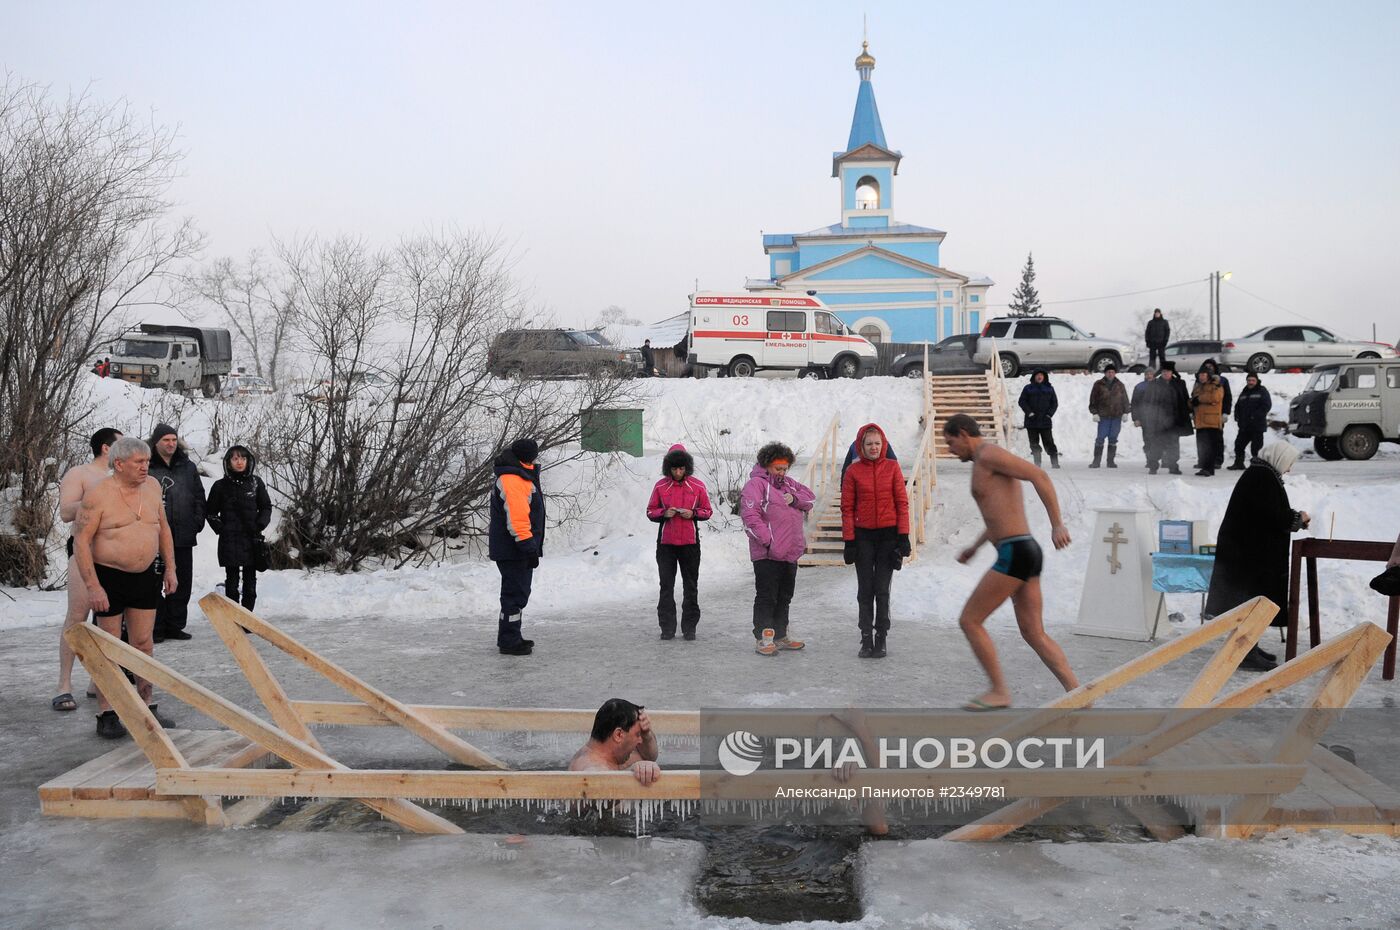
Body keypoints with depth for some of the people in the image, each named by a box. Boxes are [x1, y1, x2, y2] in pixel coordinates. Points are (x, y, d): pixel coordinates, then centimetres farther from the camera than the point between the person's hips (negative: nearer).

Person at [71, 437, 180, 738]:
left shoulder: (152, 486, 4)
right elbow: (81, 541, -14)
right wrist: (93, 586, -19)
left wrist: (170, 569, 11)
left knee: (143, 643, 10)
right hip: (109, 578, -5)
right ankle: (106, 716, 9)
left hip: (147, 575, 5)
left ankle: (146, 708, 19)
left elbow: (163, 529, 15)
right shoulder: (98, 494, -13)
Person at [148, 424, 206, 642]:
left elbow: (199, 497, 16)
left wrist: (198, 522, 6)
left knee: (183, 583, 9)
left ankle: (175, 625, 18)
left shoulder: (188, 467, 12)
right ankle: (156, 628, 6)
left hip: (184, 536, 5)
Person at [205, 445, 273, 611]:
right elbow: (210, 512, 9)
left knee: (250, 581, 5)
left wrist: (259, 526, -2)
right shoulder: (221, 485, 1)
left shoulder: (255, 482, 4)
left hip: (252, 540, 1)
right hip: (229, 541, -1)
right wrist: (220, 528, -2)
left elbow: (266, 507, 10)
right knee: (232, 581, 2)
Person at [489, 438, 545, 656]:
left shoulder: (519, 478, 17)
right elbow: (517, 518, -25)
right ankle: (509, 641, 0)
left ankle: (510, 638, 28)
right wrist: (528, 547, -25)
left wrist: (532, 548, 24)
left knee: (517, 594, 18)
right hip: (513, 551, -11)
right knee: (515, 594, -6)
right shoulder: (512, 480, -19)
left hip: (517, 550, 11)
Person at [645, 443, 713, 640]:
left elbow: (708, 511, 8)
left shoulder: (698, 486, 2)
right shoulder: (660, 486, 4)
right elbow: (650, 511, 8)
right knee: (666, 586, 2)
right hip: (666, 542, 0)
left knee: (691, 586, 5)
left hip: (690, 542, 0)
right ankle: (667, 628, 7)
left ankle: (689, 627, 14)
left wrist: (693, 513, -12)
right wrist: (664, 513, -12)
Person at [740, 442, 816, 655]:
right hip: (767, 555, -8)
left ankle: (780, 636, 24)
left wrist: (795, 498, -6)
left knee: (784, 597, 15)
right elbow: (750, 516, -17)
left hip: (790, 553, 8)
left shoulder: (789, 484, 18)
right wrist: (767, 540, -22)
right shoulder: (756, 484, -8)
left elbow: (810, 497, 14)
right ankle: (763, 638, -2)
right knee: (766, 597, -6)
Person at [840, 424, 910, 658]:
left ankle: (881, 639, 11)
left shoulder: (892, 467, 0)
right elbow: (847, 507, 0)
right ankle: (866, 639, 10)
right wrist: (849, 540, -4)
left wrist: (903, 535, -5)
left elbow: (902, 502, 0)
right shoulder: (853, 471, -1)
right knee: (865, 590, 4)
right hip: (863, 535, 0)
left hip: (888, 534, 0)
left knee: (882, 589, 3)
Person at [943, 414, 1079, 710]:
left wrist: (1057, 525, -24)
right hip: (1025, 554, 10)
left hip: (1015, 555, -10)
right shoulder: (992, 464, 24)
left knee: (969, 621, -1)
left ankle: (998, 691, 4)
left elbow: (1040, 476, -19)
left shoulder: (990, 454, -8)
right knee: (1034, 634, 8)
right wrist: (975, 547, 37)